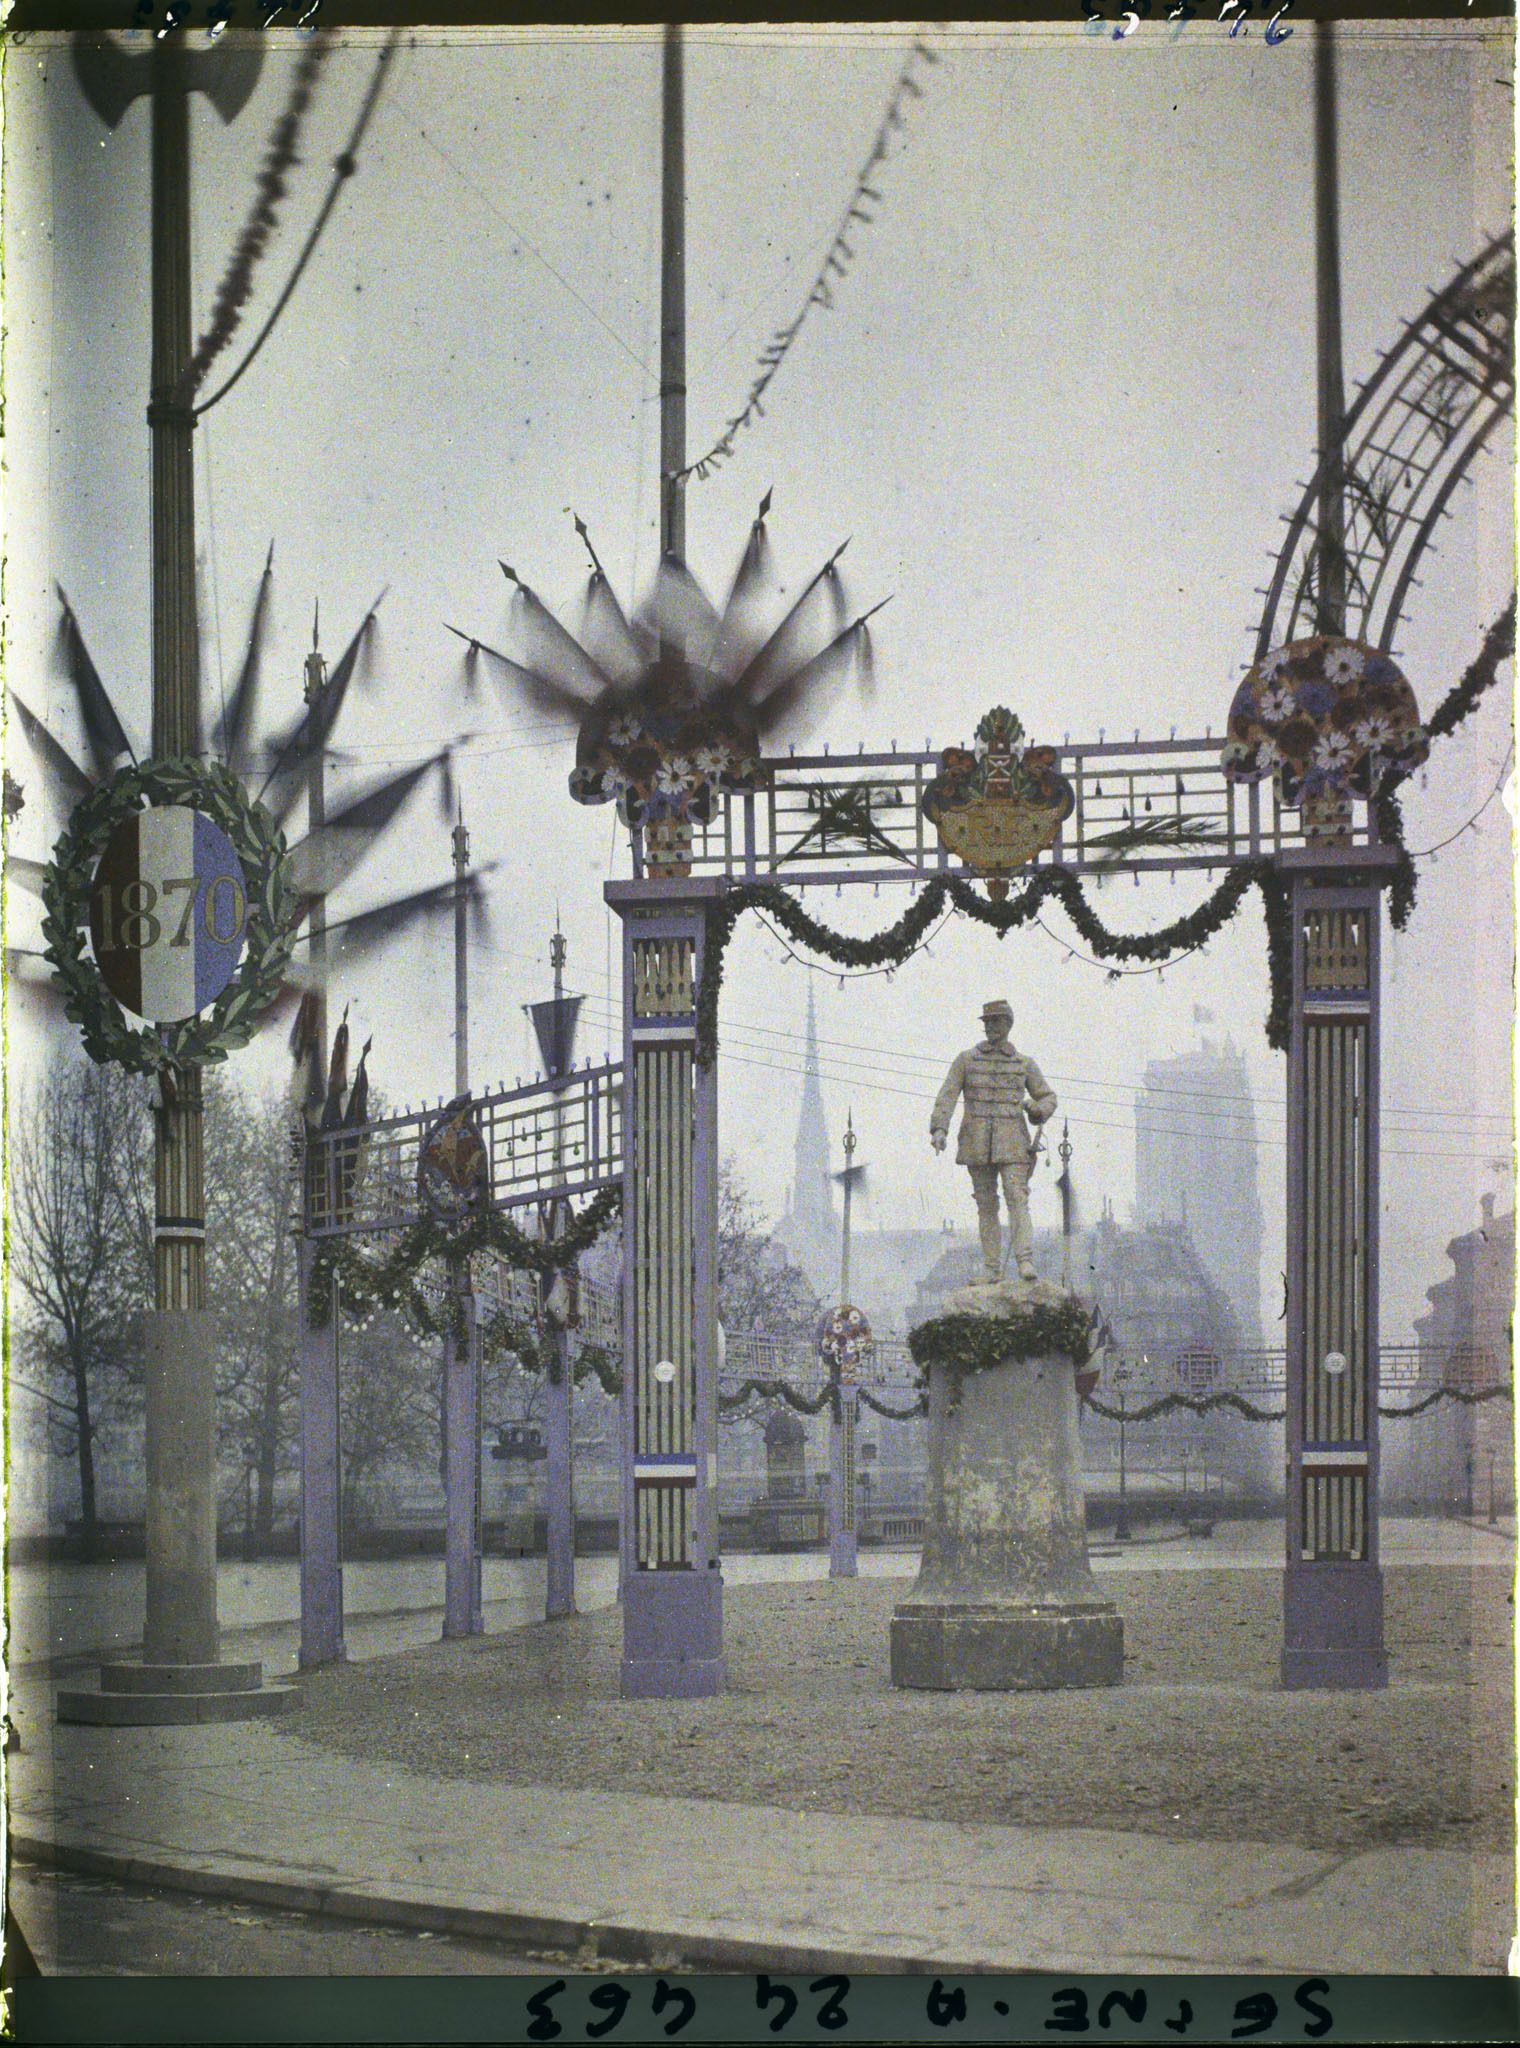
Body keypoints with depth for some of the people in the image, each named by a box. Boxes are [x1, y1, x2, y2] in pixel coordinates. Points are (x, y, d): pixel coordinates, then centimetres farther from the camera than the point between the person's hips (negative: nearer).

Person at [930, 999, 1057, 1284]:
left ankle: (1025, 1262, -25)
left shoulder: (1025, 1064, 10)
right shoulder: (966, 1060, 7)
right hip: (977, 1143, 1)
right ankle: (993, 1269, 6)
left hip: (1011, 1143, -1)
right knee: (987, 1205, 3)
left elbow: (1048, 1099, 18)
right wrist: (939, 1130, -16)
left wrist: (1036, 1109, -6)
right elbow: (946, 1098, -1)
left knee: (1017, 1198, -16)